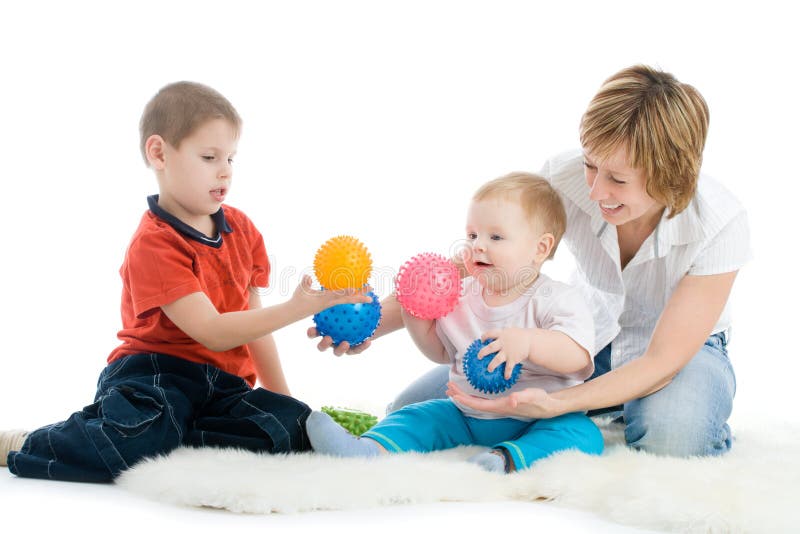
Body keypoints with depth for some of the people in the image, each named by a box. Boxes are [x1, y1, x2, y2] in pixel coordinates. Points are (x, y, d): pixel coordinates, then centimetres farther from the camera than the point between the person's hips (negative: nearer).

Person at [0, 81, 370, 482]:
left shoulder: (241, 229, 11)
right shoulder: (154, 243, -13)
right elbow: (212, 332, -21)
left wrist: (280, 396, 16)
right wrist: (295, 309, -29)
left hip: (220, 385, 6)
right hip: (155, 375, -6)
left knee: (293, 428, -21)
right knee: (139, 441, -37)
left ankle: (171, 438, -14)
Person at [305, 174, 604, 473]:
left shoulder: (556, 300, -11)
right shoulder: (462, 296, 8)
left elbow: (578, 355, -26)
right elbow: (440, 350, 19)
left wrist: (527, 341, -40)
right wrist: (415, 314, 2)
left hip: (536, 422, -5)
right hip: (466, 416, 6)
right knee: (422, 415, -10)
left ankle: (505, 459, -52)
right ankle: (370, 448, -35)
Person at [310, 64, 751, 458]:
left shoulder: (721, 224, -29)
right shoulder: (565, 179, -24)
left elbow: (663, 360, -30)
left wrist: (556, 404, -45)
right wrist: (381, 319, -37)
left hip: (683, 346, -3)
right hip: (585, 334, 3)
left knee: (673, 431, -41)